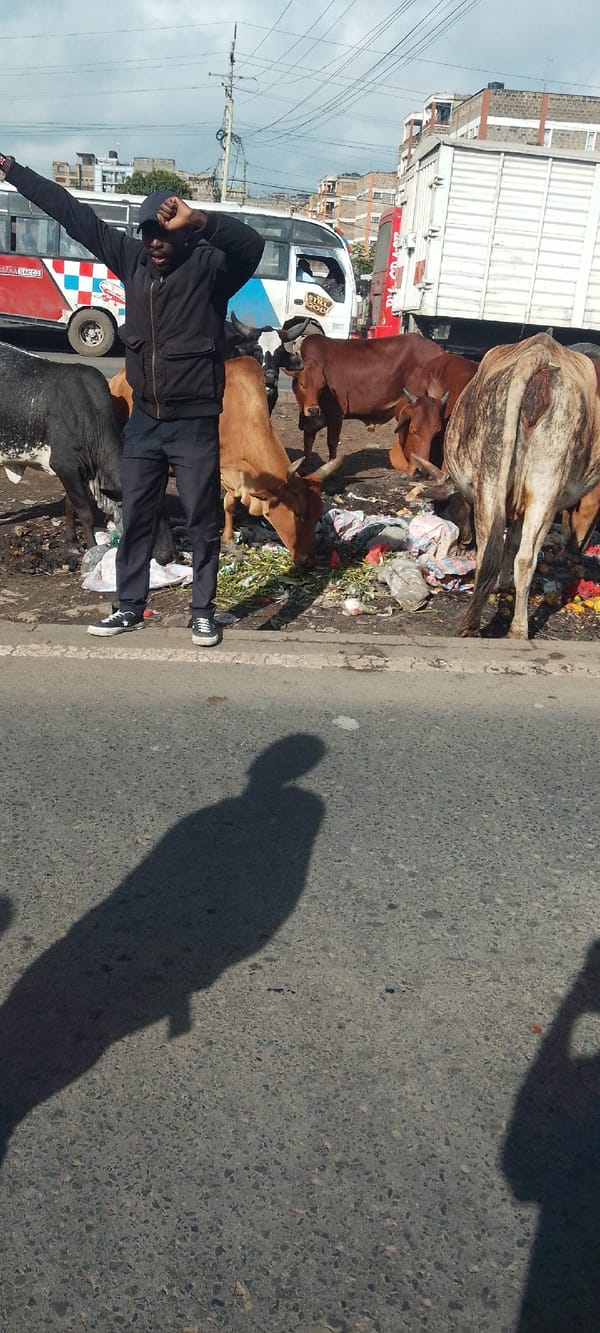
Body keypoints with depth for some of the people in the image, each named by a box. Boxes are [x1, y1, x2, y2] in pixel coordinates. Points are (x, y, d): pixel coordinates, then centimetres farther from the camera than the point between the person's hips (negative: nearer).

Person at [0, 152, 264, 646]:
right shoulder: (131, 257, 4)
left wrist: (196, 219, -44)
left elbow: (251, 244, -29)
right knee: (135, 517, 11)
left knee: (203, 521, 4)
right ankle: (130, 607, 24)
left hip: (195, 423, -5)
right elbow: (73, 213, 9)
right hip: (144, 419, 5)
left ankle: (203, 612, 18)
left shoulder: (208, 266, -9)